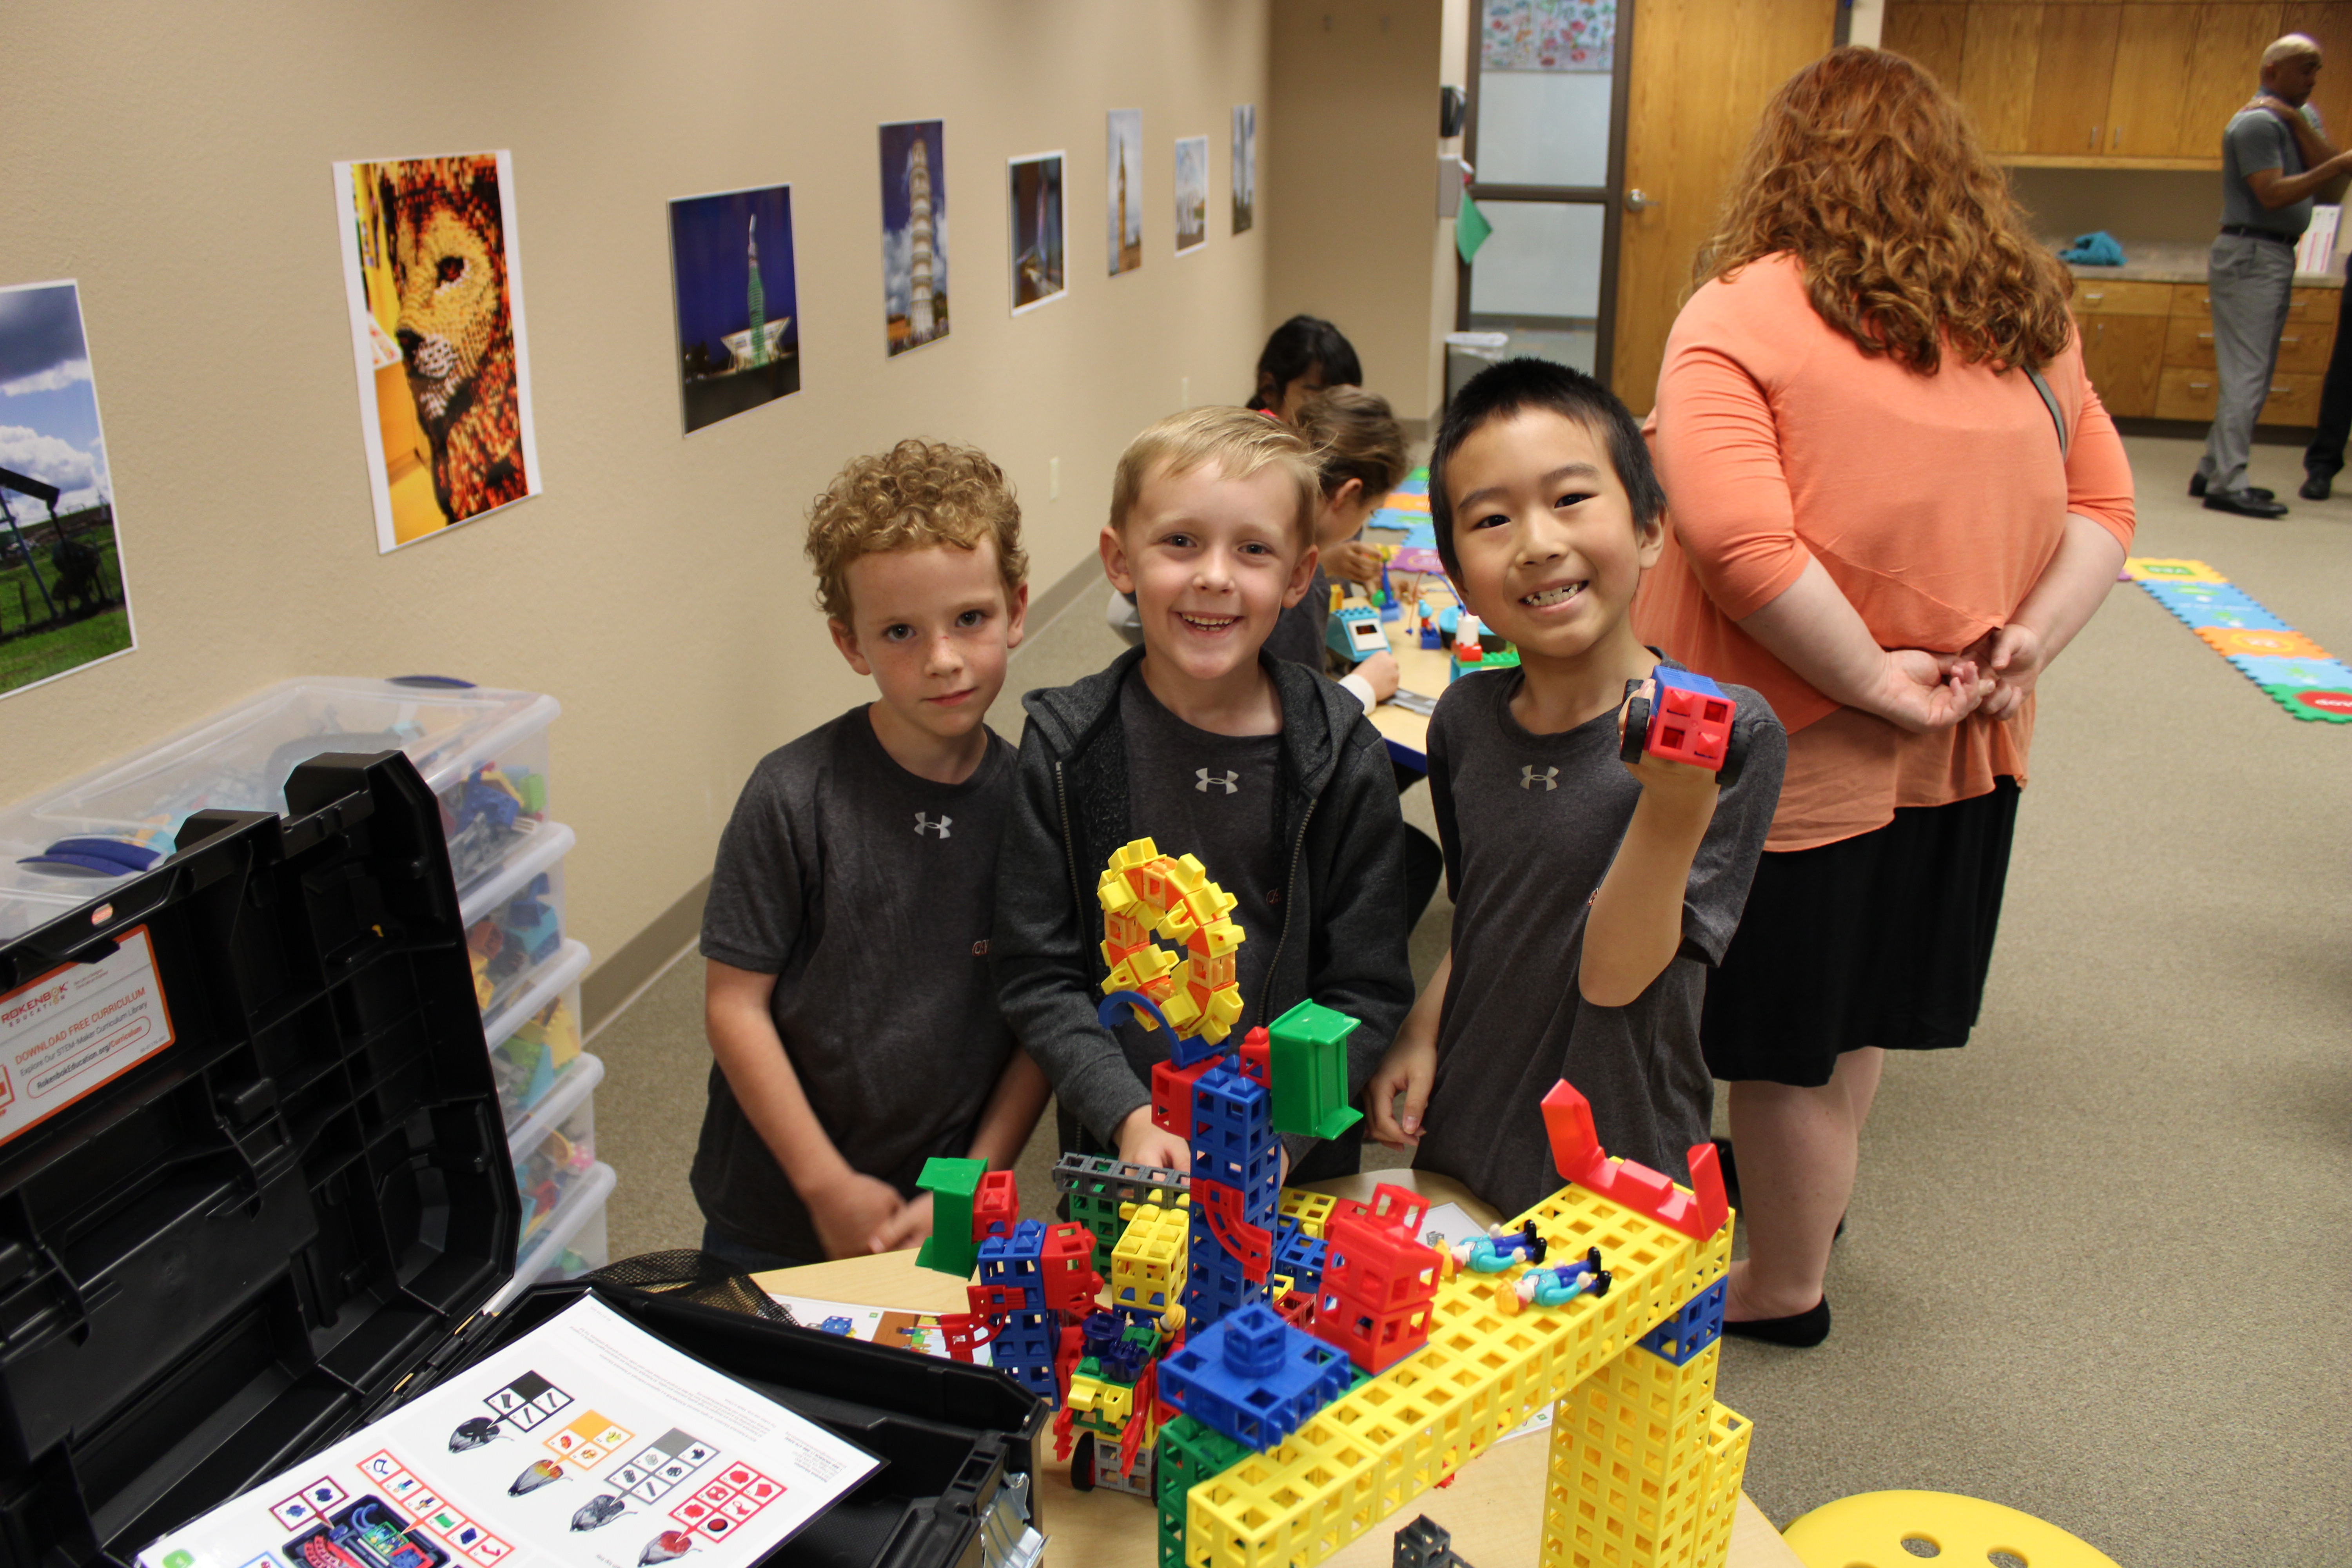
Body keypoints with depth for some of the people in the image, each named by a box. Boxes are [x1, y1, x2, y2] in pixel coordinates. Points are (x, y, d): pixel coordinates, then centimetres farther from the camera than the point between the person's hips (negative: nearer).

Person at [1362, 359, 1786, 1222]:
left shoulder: (1728, 733, -19)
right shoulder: (1465, 719, -3)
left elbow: (1613, 974, -22)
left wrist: (1676, 807, -36)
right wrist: (1422, 1032, -3)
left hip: (1618, 1185, -4)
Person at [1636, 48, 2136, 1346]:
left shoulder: (1742, 314, -15)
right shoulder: (2025, 320, 5)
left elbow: (1737, 538, -27)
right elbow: (2101, 509, 8)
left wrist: (1872, 682, -19)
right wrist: (2029, 641, -4)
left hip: (1794, 752, -6)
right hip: (1964, 752, 7)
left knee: (1785, 1036, 10)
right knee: (1857, 1006, 25)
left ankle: (1782, 1287, 28)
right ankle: (1804, 1189, 47)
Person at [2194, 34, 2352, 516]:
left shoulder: (2302, 114, 17)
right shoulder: (2257, 122, -11)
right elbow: (2274, 194, -19)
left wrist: (2297, 120, -10)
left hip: (2277, 255, 10)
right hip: (2250, 254, -10)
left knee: (2251, 374, 11)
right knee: (2246, 373, -11)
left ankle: (2213, 471, 16)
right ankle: (2226, 484, -11)